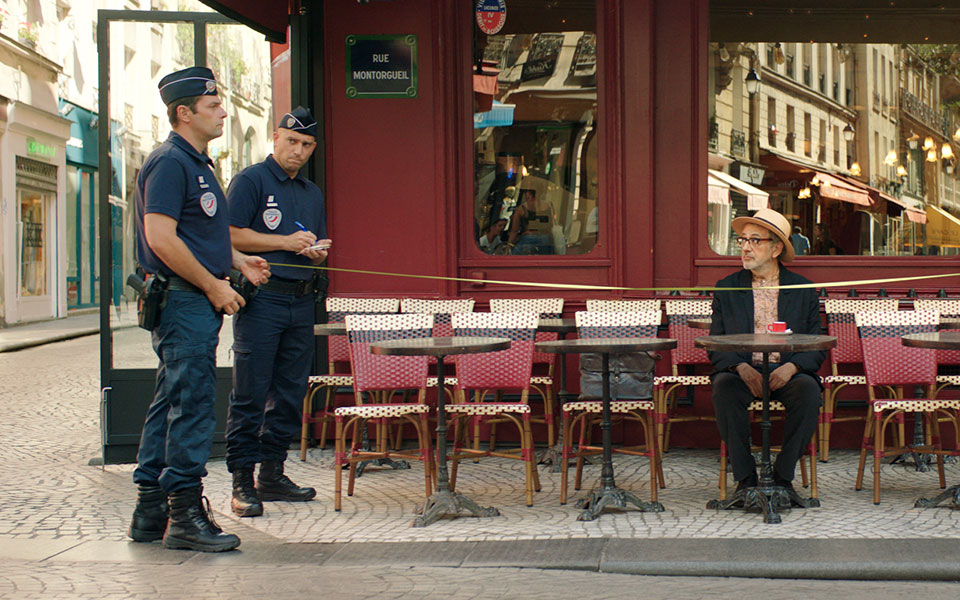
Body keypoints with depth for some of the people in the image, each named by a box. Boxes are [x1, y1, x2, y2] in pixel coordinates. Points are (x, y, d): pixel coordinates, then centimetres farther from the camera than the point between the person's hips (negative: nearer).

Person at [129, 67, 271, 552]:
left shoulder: (197, 164, 19)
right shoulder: (170, 163, -13)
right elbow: (161, 238, -21)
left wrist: (238, 261, 15)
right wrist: (214, 286, -17)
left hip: (199, 299, 11)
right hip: (184, 299, -11)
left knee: (171, 403, 12)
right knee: (192, 404, -10)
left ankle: (150, 512, 17)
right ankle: (185, 515, -6)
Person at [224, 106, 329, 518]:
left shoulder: (312, 194, 21)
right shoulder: (251, 181, -1)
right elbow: (231, 235, -10)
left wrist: (318, 252, 3)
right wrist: (285, 242, -13)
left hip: (301, 302, 7)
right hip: (260, 299, -7)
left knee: (290, 394, 8)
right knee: (250, 395, -5)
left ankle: (272, 474, 17)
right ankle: (242, 481, -2)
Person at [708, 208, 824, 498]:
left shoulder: (803, 290, 8)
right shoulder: (727, 288, 9)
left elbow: (816, 347, 5)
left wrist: (791, 368, -17)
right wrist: (742, 368, -17)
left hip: (788, 374, 0)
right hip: (741, 372, 0)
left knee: (808, 390, -32)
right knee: (724, 388, -32)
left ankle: (783, 477, -18)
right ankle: (745, 477, -22)